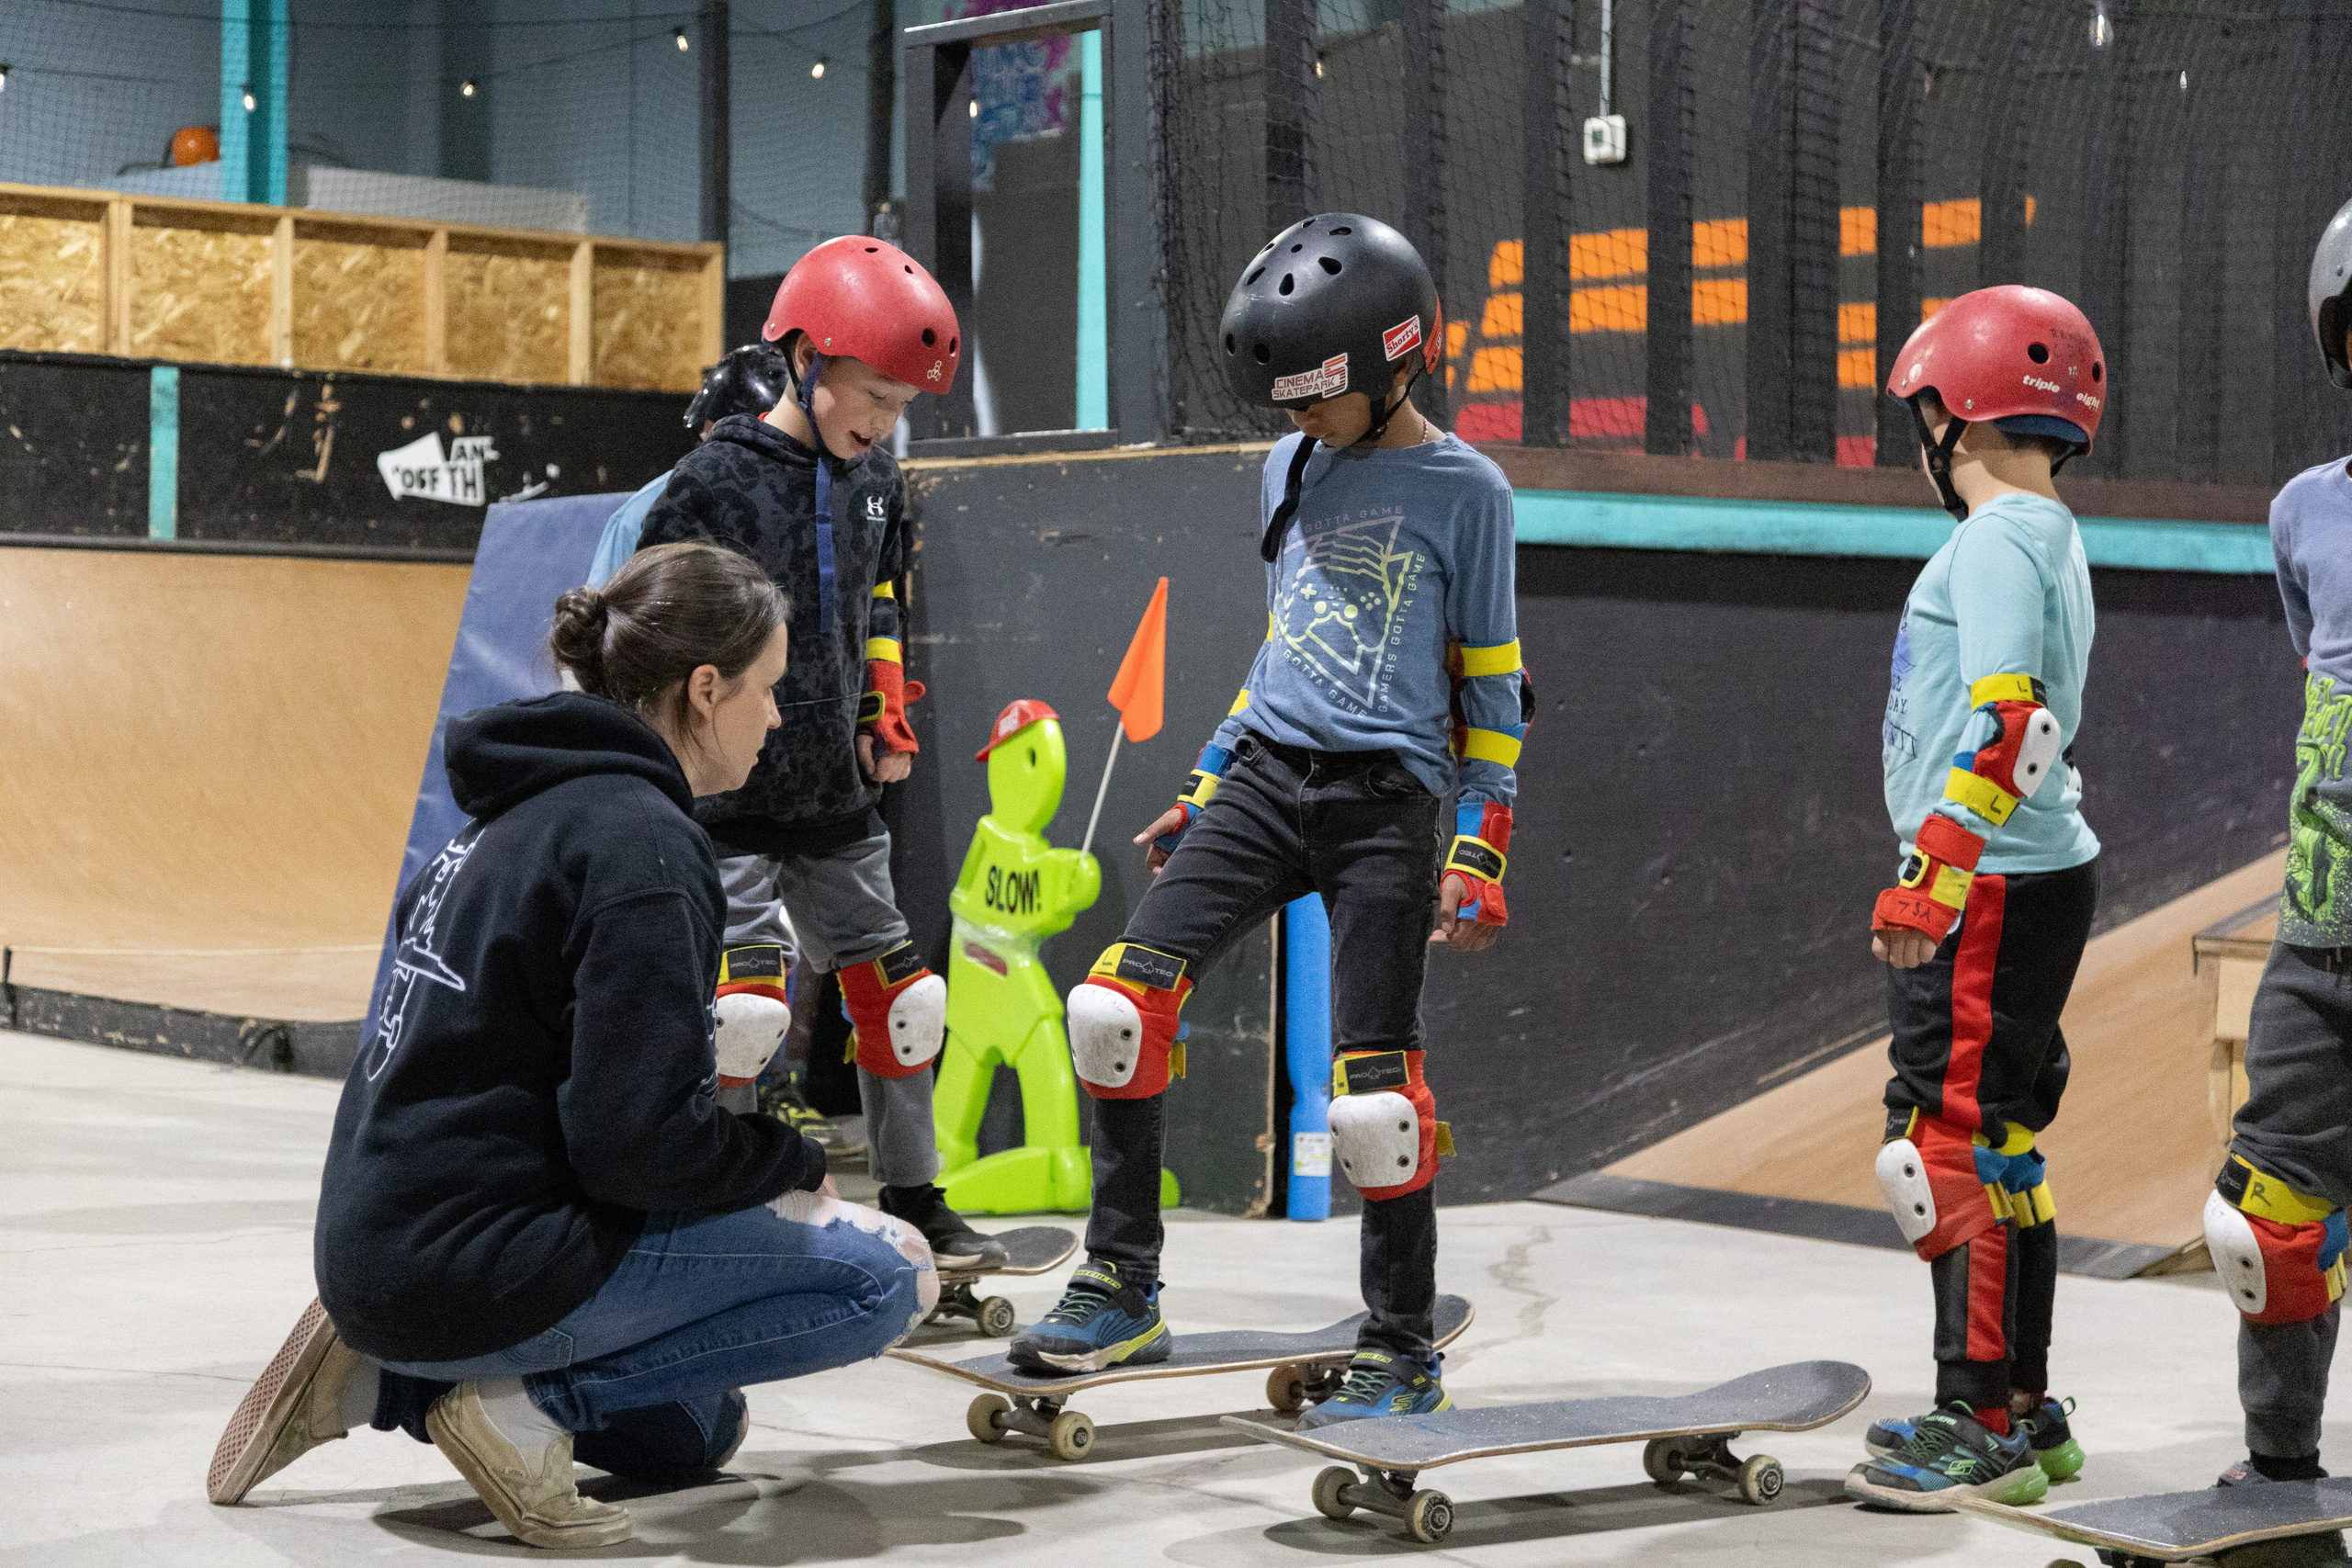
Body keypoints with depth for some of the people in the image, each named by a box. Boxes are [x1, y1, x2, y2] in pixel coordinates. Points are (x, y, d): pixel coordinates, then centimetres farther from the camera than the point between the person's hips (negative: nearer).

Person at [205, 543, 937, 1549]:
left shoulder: (530, 806, 13)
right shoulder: (641, 843, -16)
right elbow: (643, 1144, -21)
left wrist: (697, 1059, 14)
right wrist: (795, 1164, -4)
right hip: (472, 1267, -10)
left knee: (692, 1430, 29)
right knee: (889, 1274, -6)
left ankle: (389, 1381, 12)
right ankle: (529, 1399, -9)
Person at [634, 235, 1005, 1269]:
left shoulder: (875, 482, 7)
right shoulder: (717, 482, -14)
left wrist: (887, 718, 13)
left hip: (836, 797, 7)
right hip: (726, 797, -7)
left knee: (899, 999, 11)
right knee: (746, 1007, -15)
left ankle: (913, 1202, 25)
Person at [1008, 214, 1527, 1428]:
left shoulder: (1464, 490, -2)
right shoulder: (1292, 472, 14)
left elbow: (1491, 687, 0)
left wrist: (1478, 854, -5)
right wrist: (1204, 790, 21)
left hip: (1386, 800, -5)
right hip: (1266, 780, 5)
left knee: (1373, 1088, -7)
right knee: (1118, 995, -10)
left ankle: (1403, 1354, 10)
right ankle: (1120, 1290, 2)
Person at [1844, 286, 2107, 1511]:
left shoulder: (1996, 540, -13)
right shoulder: (2049, 539, 18)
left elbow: (2003, 722, -23)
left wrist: (1930, 879, -24)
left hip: (1991, 889, -10)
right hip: (2037, 877, 10)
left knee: (1954, 1143, -8)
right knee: (1995, 1144, 15)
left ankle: (1986, 1431, -6)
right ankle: (2020, 1414, 23)